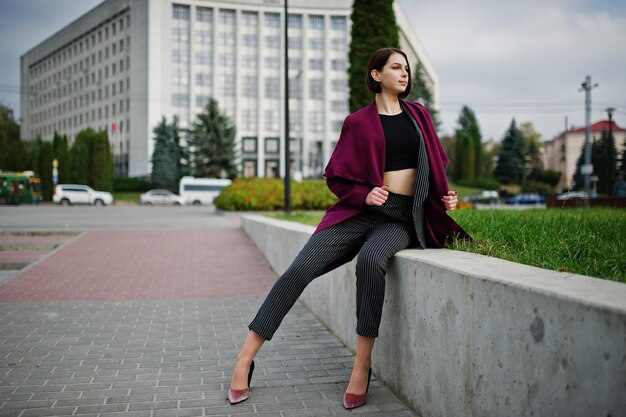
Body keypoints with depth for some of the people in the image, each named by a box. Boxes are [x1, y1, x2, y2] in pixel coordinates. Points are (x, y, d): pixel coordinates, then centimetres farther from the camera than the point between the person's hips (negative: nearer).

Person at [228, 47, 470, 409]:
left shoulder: (419, 115, 15)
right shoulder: (359, 122, 7)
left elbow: (436, 166, 23)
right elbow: (335, 177, 8)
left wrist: (446, 198, 5)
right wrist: (364, 194, -10)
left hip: (403, 217, 1)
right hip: (362, 211, 0)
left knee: (371, 259, -35)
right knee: (300, 269, -19)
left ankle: (362, 366, -25)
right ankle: (246, 358, -9)